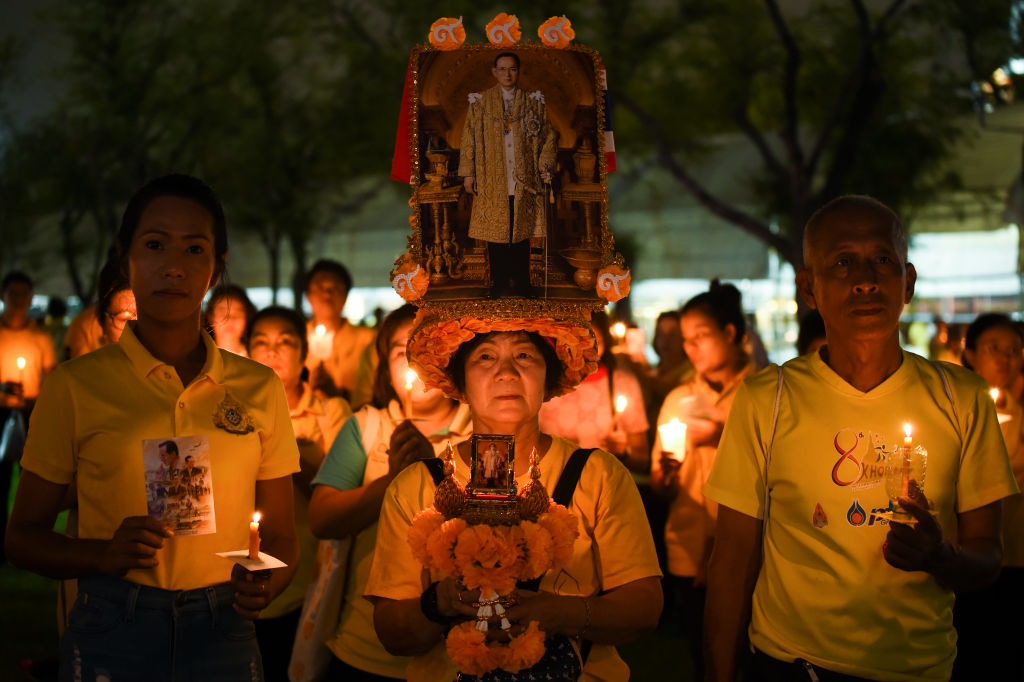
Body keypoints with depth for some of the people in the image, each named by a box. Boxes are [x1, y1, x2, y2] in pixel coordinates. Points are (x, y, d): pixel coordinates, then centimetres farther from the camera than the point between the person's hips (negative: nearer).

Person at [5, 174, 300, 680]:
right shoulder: (74, 386, -3)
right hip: (111, 637, -2)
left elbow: (280, 537, 9)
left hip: (223, 635, 2)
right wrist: (105, 555, -17)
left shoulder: (260, 389, 3)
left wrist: (265, 584, -13)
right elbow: (23, 537, 2)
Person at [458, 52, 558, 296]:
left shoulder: (533, 102, 7)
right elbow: (469, 137, 5)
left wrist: (545, 163, -6)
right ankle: (500, 285, 9)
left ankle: (522, 284, 10)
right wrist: (468, 172, 0)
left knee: (521, 232, 2)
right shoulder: (480, 102, 5)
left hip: (524, 181, 0)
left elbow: (548, 136, 9)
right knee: (496, 232, 1)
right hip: (492, 181, 0)